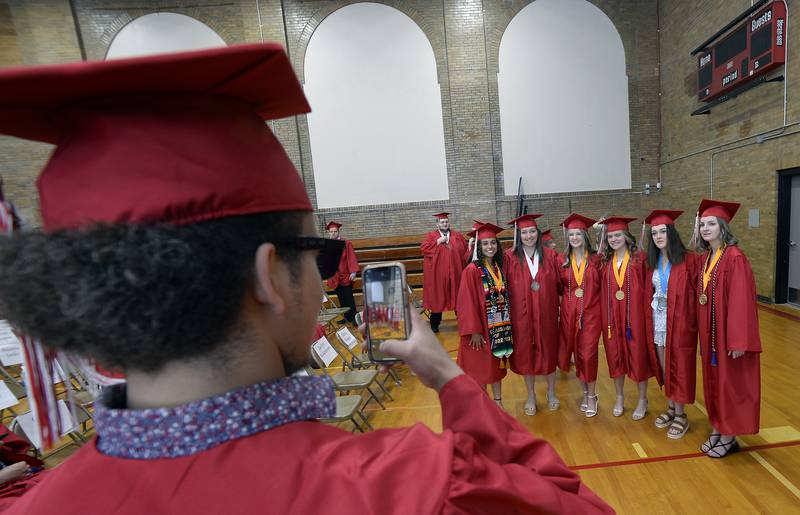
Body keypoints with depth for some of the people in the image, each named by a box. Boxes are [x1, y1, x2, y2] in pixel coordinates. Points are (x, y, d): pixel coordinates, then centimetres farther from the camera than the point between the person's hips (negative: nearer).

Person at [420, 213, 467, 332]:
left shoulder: (457, 235, 11)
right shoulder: (431, 235, 4)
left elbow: (465, 249, 4)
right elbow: (424, 247, -11)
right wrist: (438, 241, -14)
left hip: (454, 273, 2)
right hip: (437, 273, -2)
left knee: (457, 296, 10)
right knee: (437, 297, 4)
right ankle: (434, 324, 18)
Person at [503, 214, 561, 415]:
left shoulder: (549, 255, 0)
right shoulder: (510, 257, -8)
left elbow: (559, 284, 5)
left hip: (546, 313, 2)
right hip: (522, 314, -2)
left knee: (549, 351, 15)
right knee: (526, 353, 10)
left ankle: (551, 392, 39)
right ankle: (531, 395, 32)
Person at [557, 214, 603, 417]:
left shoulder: (595, 259, -1)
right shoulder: (562, 260, 1)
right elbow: (558, 286, 7)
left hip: (591, 313, -1)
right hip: (569, 313, 1)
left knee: (588, 354, 0)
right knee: (578, 353, 10)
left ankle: (591, 395, 19)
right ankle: (585, 392, 30)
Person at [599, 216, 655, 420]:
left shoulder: (638, 259, -4)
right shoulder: (605, 262, 5)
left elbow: (647, 288, -6)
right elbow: (603, 291, 7)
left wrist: (645, 313, -12)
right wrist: (604, 318, 0)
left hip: (634, 315, -3)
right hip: (612, 316, 3)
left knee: (638, 355, 8)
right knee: (615, 356, 11)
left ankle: (642, 400, 27)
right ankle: (620, 398, 28)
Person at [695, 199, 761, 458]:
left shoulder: (735, 257, -16)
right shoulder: (704, 258, 7)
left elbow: (741, 300, -20)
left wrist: (738, 340, -21)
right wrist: (702, 331, 10)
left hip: (727, 331, -7)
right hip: (708, 332, 7)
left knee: (730, 382, 7)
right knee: (713, 379, 16)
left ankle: (729, 437, 22)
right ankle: (718, 428, 31)